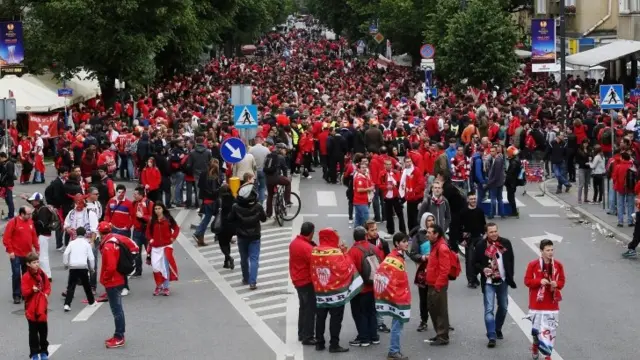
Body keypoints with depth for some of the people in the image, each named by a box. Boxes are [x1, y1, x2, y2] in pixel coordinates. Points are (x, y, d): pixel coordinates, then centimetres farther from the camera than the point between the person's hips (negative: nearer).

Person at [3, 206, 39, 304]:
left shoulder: (30, 222, 5)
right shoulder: (13, 222, -12)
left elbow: (34, 236, 14)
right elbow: (6, 238, -13)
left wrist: (37, 248, 11)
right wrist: (10, 251, -16)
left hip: (28, 254, 6)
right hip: (16, 254, -6)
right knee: (16, 275, -4)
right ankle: (17, 296, 2)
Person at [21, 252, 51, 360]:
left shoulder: (42, 274, 2)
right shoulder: (26, 277, -12)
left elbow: (48, 286, 10)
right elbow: (24, 292, -15)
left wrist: (46, 294, -10)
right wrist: (32, 290, -32)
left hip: (42, 308, 4)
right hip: (31, 309, -4)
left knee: (43, 330, 11)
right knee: (33, 332, 2)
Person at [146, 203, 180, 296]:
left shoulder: (168, 219, -2)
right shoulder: (152, 221, 4)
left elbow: (176, 228, 4)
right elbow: (148, 232, 15)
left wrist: (173, 237, -6)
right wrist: (150, 239, 1)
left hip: (166, 246, -2)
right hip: (155, 247, 2)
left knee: (166, 267, -2)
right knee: (155, 266, -3)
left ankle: (166, 287, 6)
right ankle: (158, 286, 14)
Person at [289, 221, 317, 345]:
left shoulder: (294, 243, 4)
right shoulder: (307, 247, -24)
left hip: (297, 281, 9)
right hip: (307, 282, -9)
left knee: (303, 307, 20)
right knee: (310, 309, -2)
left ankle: (301, 334, 27)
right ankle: (307, 337, 0)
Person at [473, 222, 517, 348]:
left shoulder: (506, 243, -1)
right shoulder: (481, 246, -8)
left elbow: (511, 260, 9)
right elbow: (475, 262, 1)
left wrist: (510, 276, 5)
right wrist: (483, 269, -19)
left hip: (503, 281, 3)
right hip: (488, 282, -3)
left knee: (503, 307, 15)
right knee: (489, 309, -10)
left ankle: (498, 330, 36)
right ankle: (492, 337, -12)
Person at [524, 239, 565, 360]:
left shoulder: (558, 265, 0)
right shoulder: (533, 264, -8)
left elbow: (562, 281, 9)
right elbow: (527, 281, -5)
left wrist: (556, 284, -14)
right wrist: (540, 281, -20)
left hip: (552, 303, 2)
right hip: (537, 303, -1)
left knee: (550, 329, -1)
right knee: (536, 327, 8)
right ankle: (535, 345, 37)